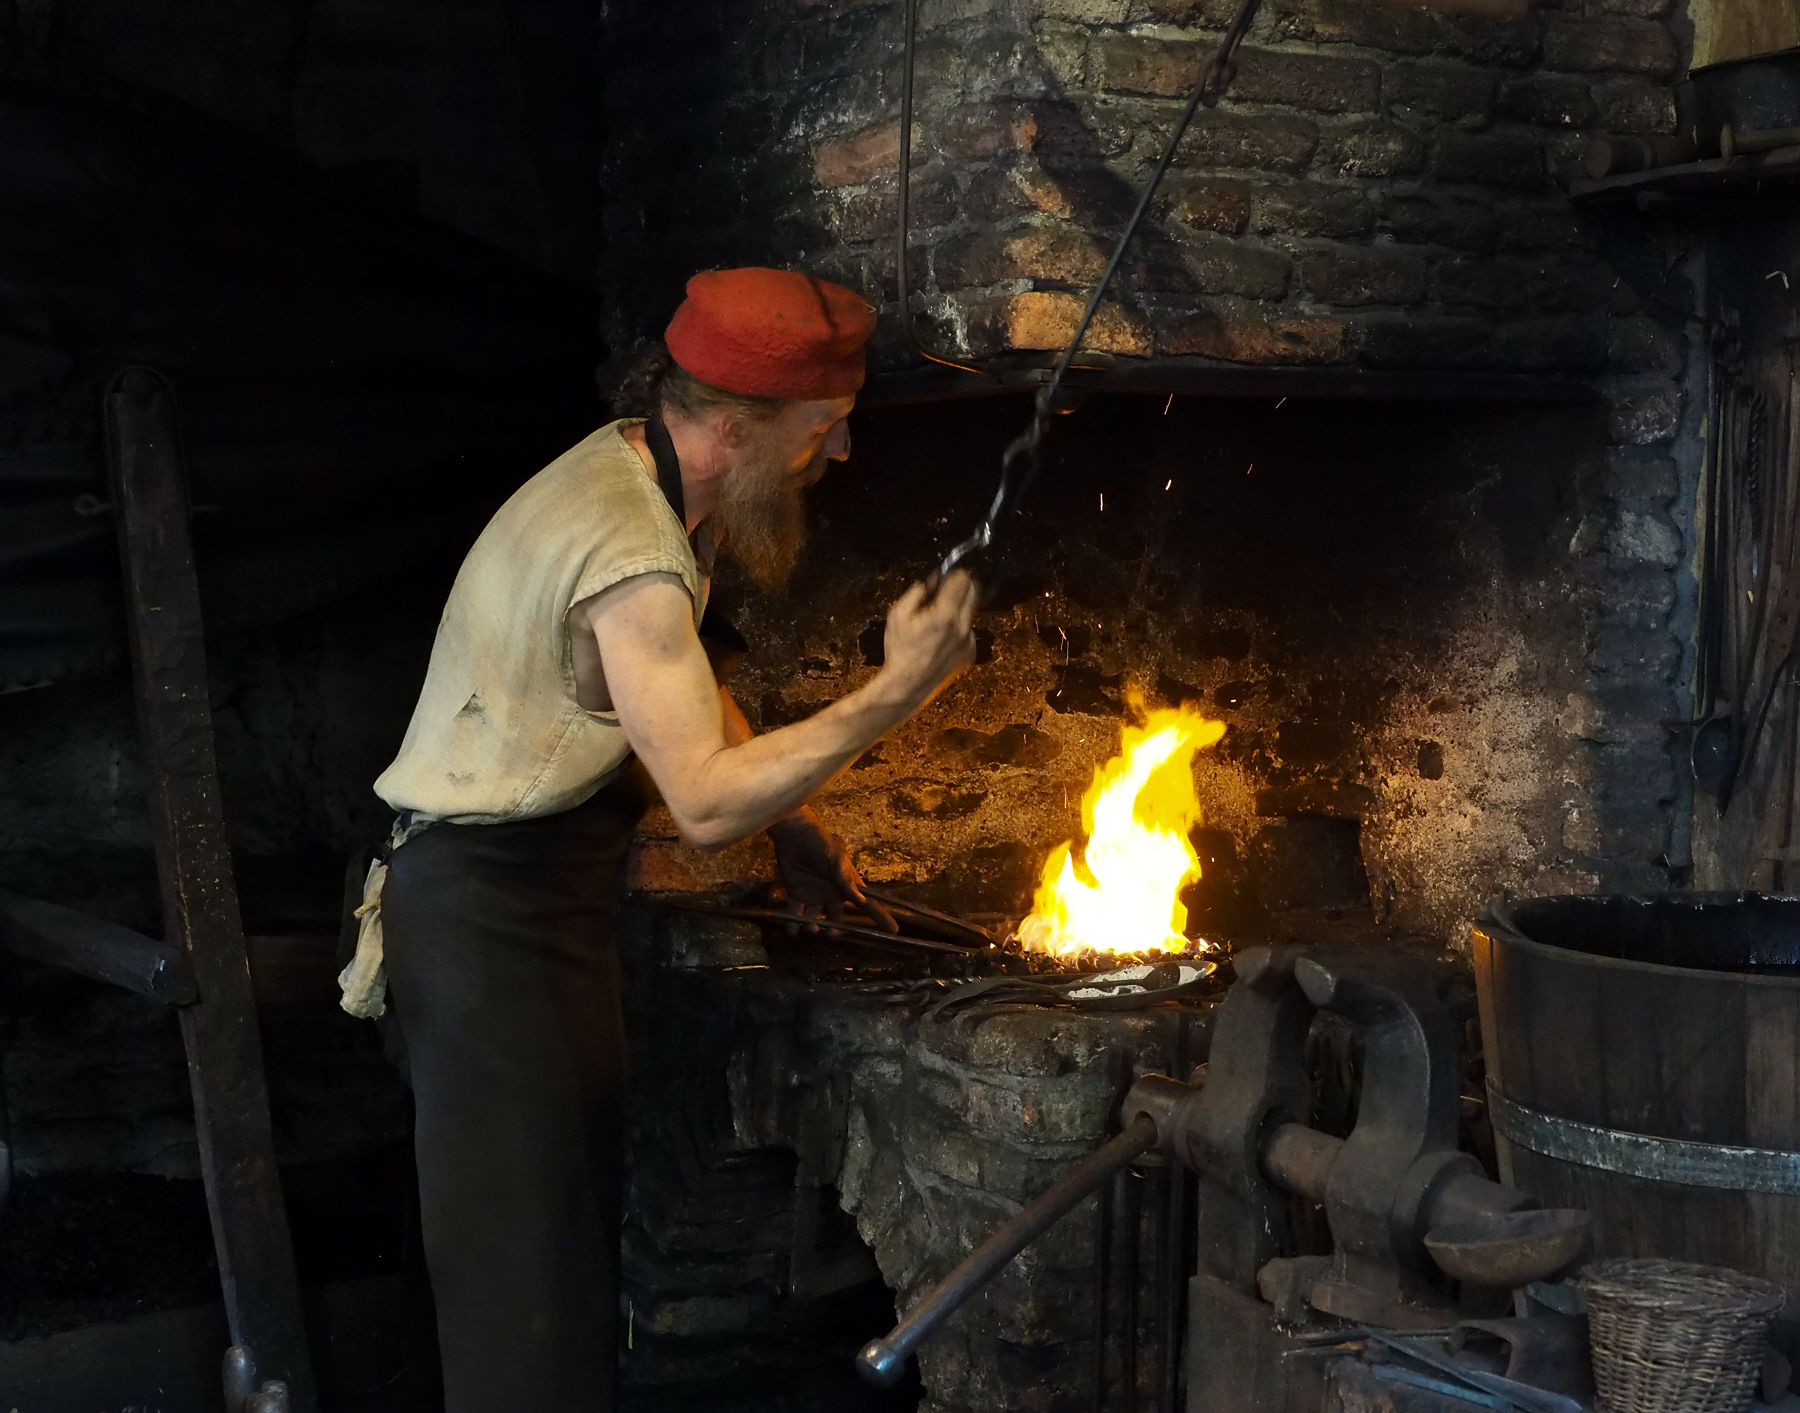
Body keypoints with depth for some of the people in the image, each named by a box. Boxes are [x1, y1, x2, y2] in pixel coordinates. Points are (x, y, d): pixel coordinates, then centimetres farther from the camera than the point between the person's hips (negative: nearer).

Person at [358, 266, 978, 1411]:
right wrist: (900, 690, -29)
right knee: (523, 1245, -6)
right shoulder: (631, 559, -25)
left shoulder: (633, 470, 7)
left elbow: (686, 692, 22)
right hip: (491, 918, -10)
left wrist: (791, 817, 15)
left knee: (579, 1209, 14)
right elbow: (708, 798, -29)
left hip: (548, 897, 10)